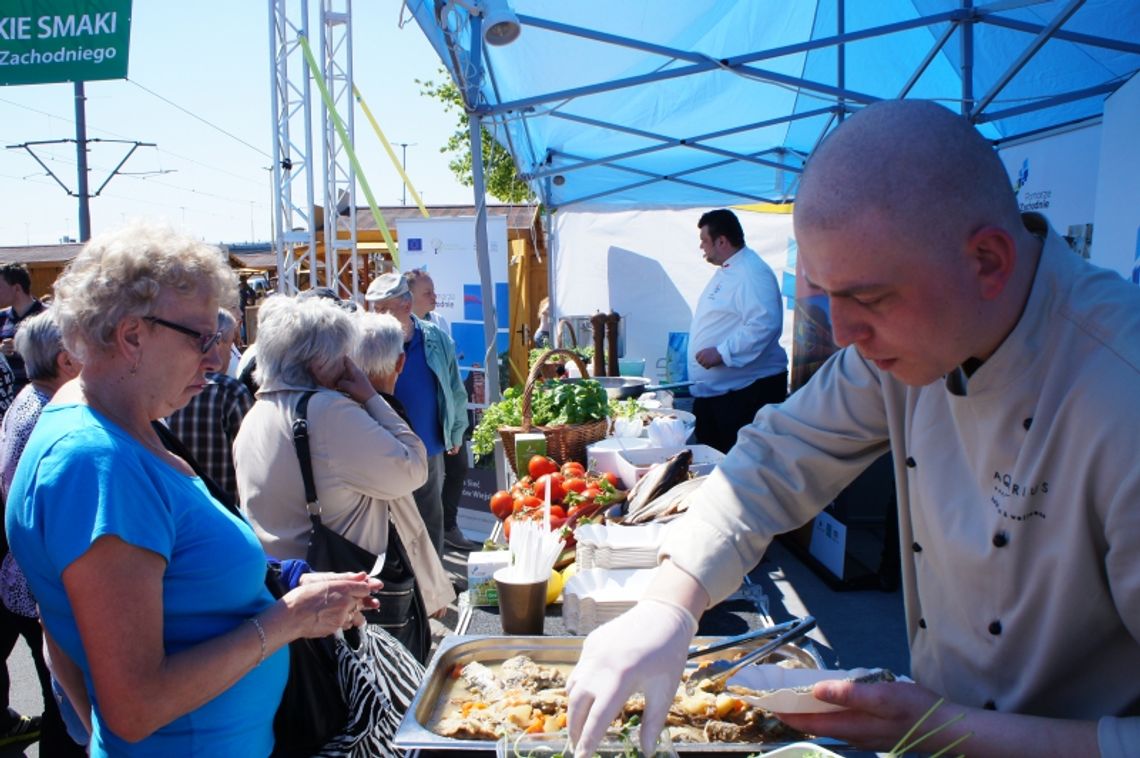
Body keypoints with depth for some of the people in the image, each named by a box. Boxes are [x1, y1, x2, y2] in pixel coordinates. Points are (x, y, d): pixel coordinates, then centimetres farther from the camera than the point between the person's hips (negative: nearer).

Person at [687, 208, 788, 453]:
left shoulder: (752, 273, -16)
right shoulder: (724, 272, 17)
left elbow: (764, 323, -29)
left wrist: (722, 352, -29)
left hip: (747, 390, -10)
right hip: (712, 390, 10)